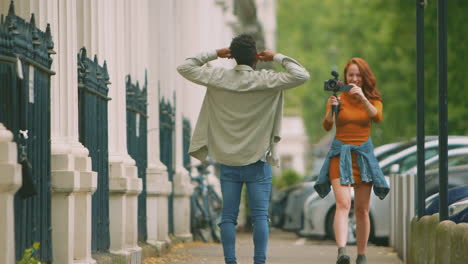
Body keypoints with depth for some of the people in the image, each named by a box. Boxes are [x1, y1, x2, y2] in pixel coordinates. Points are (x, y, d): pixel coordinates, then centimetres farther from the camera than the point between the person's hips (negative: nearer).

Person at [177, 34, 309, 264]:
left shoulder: (218, 78, -1)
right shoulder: (266, 81, -9)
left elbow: (184, 68, 9)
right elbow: (301, 75, -13)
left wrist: (214, 54, 11)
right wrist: (278, 58, -1)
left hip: (228, 161, 2)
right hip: (257, 160, -2)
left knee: (228, 216, 5)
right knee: (260, 215, 0)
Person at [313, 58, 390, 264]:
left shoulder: (373, 99, 6)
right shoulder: (338, 98, 1)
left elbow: (377, 117, -16)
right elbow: (327, 126, -11)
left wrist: (363, 98, -29)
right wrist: (331, 109, -31)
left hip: (363, 154, 2)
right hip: (340, 154, -2)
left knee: (362, 209, 6)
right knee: (343, 203, -20)